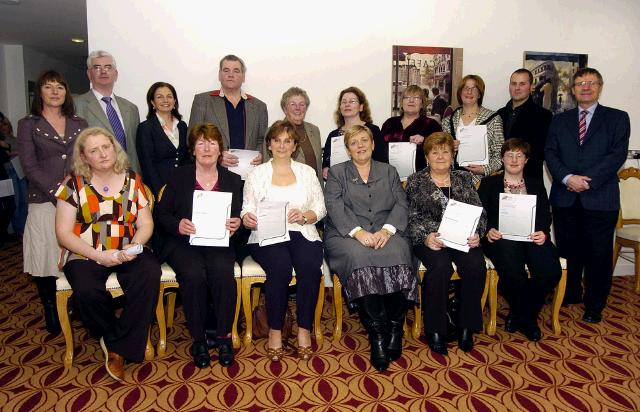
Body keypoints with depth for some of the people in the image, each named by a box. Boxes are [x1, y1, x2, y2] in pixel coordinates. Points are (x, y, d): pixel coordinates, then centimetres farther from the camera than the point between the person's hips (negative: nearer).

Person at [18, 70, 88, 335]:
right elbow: (29, 166, -3)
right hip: (45, 203, -2)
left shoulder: (79, 124, 14)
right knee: (47, 258, 3)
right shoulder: (28, 124, 6)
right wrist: (57, 191, -13)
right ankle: (52, 318, 18)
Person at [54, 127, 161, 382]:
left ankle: (118, 347, -14)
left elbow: (146, 224, 7)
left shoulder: (132, 180, 8)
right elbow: (63, 233, -2)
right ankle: (110, 336, 1)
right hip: (85, 254, -1)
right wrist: (98, 256, -15)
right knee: (87, 291, -33)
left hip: (128, 251, 2)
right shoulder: (74, 184, 2)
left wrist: (134, 247, -15)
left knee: (150, 274, -30)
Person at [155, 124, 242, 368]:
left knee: (223, 273, -30)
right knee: (194, 275, -30)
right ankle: (198, 339, -10)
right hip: (184, 242, 0)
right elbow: (161, 215, 6)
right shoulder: (179, 176, 9)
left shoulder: (233, 180, 13)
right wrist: (178, 225, -15)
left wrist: (237, 224, -13)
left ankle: (224, 336, -11)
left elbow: (239, 218, 11)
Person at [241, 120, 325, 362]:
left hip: (302, 233, 2)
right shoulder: (257, 174, 12)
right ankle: (274, 330, -14)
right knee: (280, 268, -32)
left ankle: (304, 329, -14)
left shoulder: (307, 172, 16)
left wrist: (305, 216, -10)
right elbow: (247, 211, 6)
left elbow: (320, 208, 10)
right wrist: (247, 219, -18)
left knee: (310, 267, -30)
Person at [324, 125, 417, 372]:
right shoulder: (337, 173, 16)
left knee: (397, 254, -31)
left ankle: (395, 327, -17)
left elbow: (401, 204, 8)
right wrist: (358, 231, -18)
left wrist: (386, 230, -13)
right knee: (359, 257, -34)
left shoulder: (389, 172, 22)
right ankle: (377, 333, -26)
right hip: (348, 234, -1)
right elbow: (335, 207, -1)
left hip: (386, 233, 2)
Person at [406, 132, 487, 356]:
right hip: (430, 238, -2)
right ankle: (434, 329, -15)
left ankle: (466, 326, -8)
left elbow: (479, 212, 11)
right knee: (440, 266, -32)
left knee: (476, 265, -27)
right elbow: (412, 217, 0)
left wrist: (476, 233, -9)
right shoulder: (416, 181, 9)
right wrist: (425, 236, -17)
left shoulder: (464, 178, 17)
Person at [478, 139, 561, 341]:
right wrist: (488, 231, -14)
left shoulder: (536, 185, 23)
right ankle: (527, 318, -2)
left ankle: (519, 315, -1)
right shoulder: (489, 183, 17)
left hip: (532, 237, 3)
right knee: (512, 271, -33)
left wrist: (543, 233, -11)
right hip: (501, 237, -2)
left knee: (551, 271, -27)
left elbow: (546, 216, 12)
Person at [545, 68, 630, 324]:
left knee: (599, 255, 5)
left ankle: (594, 306, 20)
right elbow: (550, 153, 3)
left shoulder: (617, 118, 6)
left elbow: (618, 154, -5)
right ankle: (570, 295, 31)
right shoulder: (560, 120, 13)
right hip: (565, 198, 2)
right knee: (568, 252, 12)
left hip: (600, 199, -2)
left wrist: (587, 180, -15)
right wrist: (567, 178, -14)